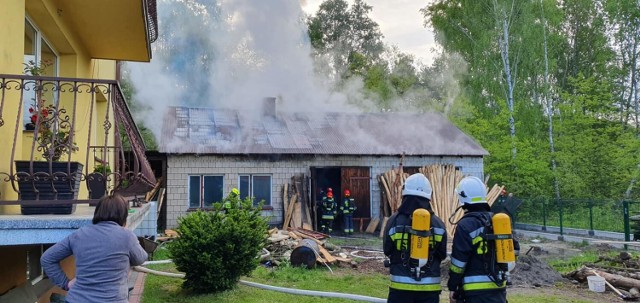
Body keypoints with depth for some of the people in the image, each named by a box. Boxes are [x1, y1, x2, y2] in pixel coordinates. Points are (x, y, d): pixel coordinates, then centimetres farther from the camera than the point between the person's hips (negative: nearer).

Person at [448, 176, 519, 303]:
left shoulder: (466, 225, -12)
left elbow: (459, 259, -13)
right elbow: (513, 248, 15)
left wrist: (452, 287, -5)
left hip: (477, 289, -8)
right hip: (499, 287, 8)